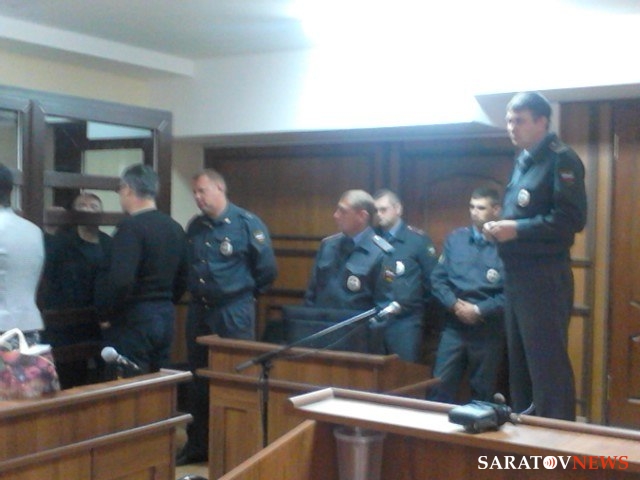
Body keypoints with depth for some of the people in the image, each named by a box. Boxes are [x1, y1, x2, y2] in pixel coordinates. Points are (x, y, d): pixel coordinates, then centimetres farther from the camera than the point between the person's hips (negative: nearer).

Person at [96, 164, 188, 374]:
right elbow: (182, 278, 15)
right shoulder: (175, 227, 9)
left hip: (134, 319, -8)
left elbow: (121, 280, -25)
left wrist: (109, 313, -11)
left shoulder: (131, 227, -15)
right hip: (166, 316, 8)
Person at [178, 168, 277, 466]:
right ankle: (198, 444, 25)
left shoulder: (247, 223, -9)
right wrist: (197, 292, 13)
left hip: (234, 313, -6)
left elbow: (267, 269, -6)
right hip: (198, 311, 6)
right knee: (198, 380, 12)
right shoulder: (194, 227, 9)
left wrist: (244, 292, 3)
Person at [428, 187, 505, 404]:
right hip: (454, 325, 3)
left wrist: (480, 310, -14)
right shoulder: (455, 238, 8)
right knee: (440, 388, 3)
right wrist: (455, 304, -10)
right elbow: (437, 278, 5)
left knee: (482, 394, 10)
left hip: (489, 329, -3)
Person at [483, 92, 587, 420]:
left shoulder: (561, 160, -11)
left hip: (545, 276, -9)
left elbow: (571, 219, -19)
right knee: (519, 360, 16)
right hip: (516, 273, 9)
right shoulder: (522, 161, 16)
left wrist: (517, 229, -19)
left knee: (547, 362, -4)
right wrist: (501, 227, 2)